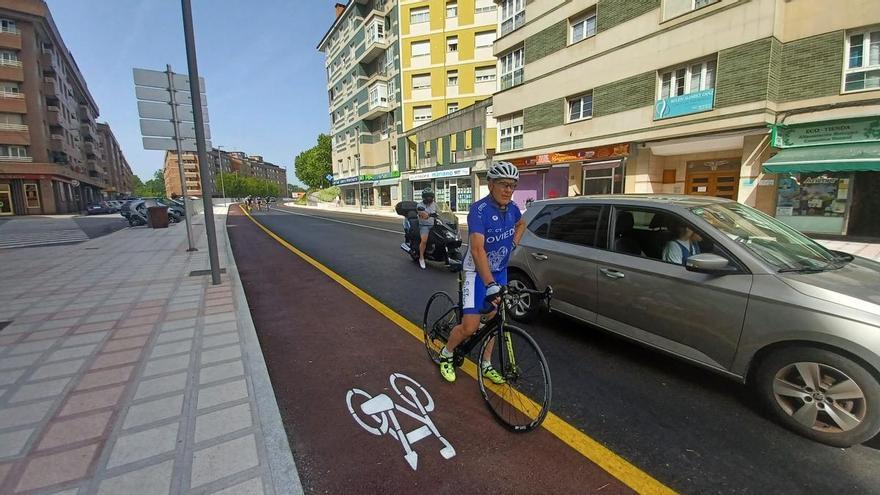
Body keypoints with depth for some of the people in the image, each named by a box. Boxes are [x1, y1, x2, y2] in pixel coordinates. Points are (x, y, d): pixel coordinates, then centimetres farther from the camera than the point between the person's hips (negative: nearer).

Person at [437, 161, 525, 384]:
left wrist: (513, 243, 5)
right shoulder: (479, 210, -25)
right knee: (470, 327, -9)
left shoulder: (512, 208, -4)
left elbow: (521, 224, 22)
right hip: (478, 273, -6)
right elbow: (477, 250, -36)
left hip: (500, 272, 7)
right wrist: (490, 284, -43)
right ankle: (445, 355, 20)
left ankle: (486, 365, 31)